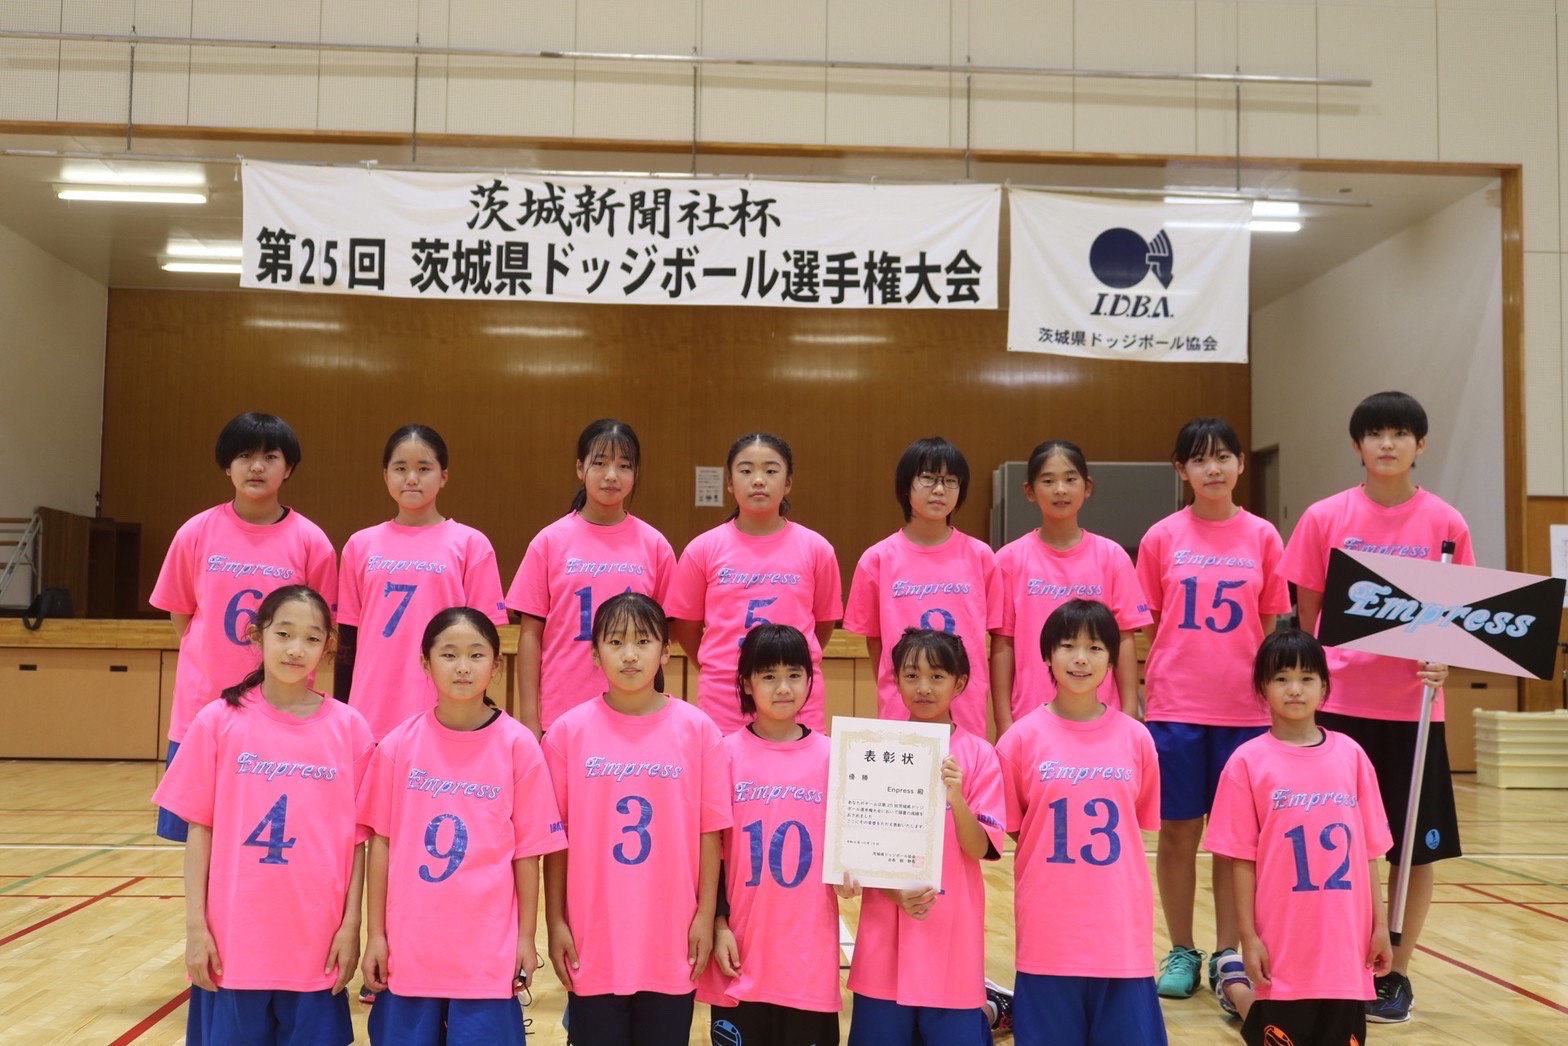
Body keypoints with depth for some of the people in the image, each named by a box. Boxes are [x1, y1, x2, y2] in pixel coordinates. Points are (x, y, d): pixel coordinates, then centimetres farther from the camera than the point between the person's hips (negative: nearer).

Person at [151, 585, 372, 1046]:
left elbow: (356, 838, 1)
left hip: (317, 943, 0)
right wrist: (195, 927, -2)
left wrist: (351, 925, -2)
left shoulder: (349, 727, -1)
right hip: (233, 941, 0)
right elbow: (200, 829, 1)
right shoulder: (219, 721, -2)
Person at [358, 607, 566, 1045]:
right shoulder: (398, 744, -1)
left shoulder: (518, 745, -5)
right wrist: (374, 933, 2)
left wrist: (527, 937, -1)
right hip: (407, 947, 2)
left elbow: (527, 851, -2)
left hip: (488, 952, -1)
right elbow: (381, 842, 3)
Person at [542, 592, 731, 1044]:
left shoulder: (698, 730, -3)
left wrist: (706, 916, -2)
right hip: (592, 943, 0)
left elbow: (709, 832, 0)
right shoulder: (568, 731, -3)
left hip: (671, 943, 0)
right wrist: (555, 920, 0)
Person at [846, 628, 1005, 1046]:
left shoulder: (979, 755, -2)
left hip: (953, 938, -1)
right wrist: (895, 892, -13)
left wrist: (956, 799, -22)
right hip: (886, 939, 1)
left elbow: (978, 849, -6)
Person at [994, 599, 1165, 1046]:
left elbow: (1141, 822, 12)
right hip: (1047, 936, -1)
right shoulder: (1023, 738, -4)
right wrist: (1051, 868, -3)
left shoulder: (1135, 738, 1)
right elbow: (1009, 829, 4)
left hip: (1122, 935, 1)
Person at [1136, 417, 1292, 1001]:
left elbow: (1273, 627, 8)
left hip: (1244, 708, 1)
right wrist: (1139, 699, 3)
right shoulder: (1161, 538, 2)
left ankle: (1227, 953, 20)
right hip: (1174, 707, 0)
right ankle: (1181, 952, 19)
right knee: (1178, 831, 5)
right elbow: (1146, 628, 6)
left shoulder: (1262, 538, 4)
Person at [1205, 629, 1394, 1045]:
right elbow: (1243, 858, -5)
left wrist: (1380, 924, 6)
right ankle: (1235, 986, 34)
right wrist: (1248, 936, -7)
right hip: (1283, 943, -3)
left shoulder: (1351, 755, 3)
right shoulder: (1249, 762, -6)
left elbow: (1367, 851, 7)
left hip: (1344, 940, 3)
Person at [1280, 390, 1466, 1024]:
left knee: (1416, 847, 6)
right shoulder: (1324, 518, 1)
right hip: (1338, 702, 0)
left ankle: (1395, 974, 21)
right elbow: (1305, 614, 6)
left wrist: (1444, 661, -13)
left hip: (1412, 707, 0)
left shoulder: (1444, 522, 1)